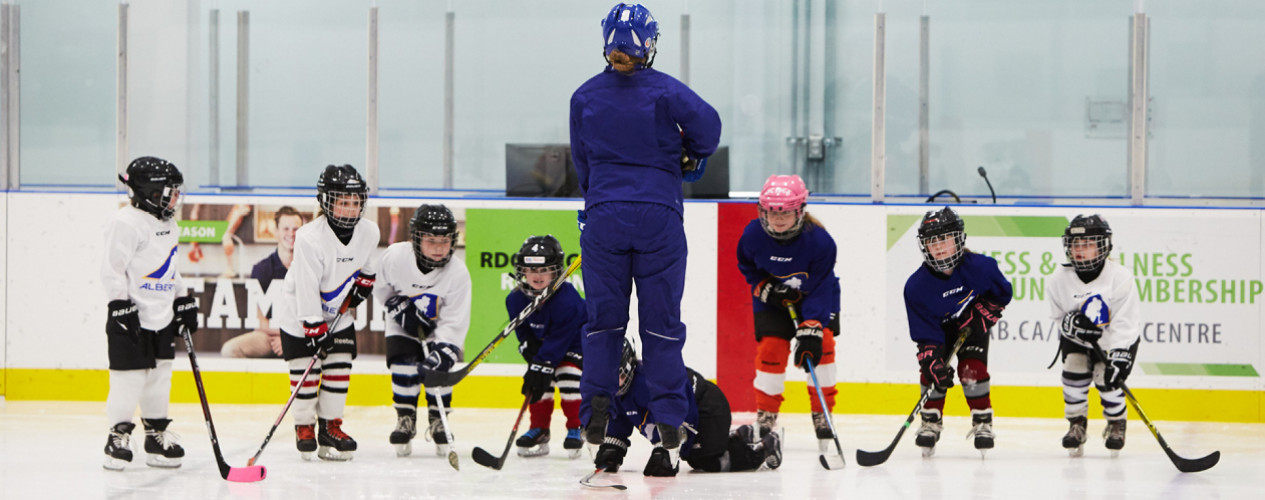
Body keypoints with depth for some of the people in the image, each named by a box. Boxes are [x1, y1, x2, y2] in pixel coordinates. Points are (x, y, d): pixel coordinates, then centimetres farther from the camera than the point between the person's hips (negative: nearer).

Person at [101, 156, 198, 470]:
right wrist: (120, 306, -20)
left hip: (162, 320, 9)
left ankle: (157, 436, 18)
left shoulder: (168, 225, 15)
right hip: (133, 320, -9)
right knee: (129, 377, -7)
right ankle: (118, 436, 3)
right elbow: (112, 268, -16)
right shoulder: (127, 223, -14)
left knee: (160, 377, 11)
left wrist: (184, 302, 21)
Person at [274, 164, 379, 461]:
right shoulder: (310, 238, -28)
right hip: (300, 314, -5)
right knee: (305, 368, -6)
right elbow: (307, 289, -27)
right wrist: (315, 329, -27)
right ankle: (304, 425, 10)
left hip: (338, 314, 5)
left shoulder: (368, 232, -10)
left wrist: (363, 282, 6)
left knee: (340, 367, -1)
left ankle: (330, 426, 9)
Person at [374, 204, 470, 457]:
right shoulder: (395, 256, -27)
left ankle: (438, 421, 6)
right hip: (403, 326, 0)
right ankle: (405, 419, 2)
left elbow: (455, 323, -27)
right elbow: (379, 285, -6)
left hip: (438, 326, 0)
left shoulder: (457, 273, -27)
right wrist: (400, 308, -17)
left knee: (438, 367, -14)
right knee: (403, 367, -17)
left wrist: (442, 352, -40)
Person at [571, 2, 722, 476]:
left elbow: (582, 162, 12)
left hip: (603, 216, 2)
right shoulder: (665, 90, -4)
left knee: (603, 317, 11)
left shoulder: (585, 97, 6)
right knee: (661, 321, 3)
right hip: (659, 216, -2)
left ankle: (596, 402, 0)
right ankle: (670, 423, 1)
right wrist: (692, 159, 8)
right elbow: (707, 123, -13)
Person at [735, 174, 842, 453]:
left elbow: (820, 290, -28)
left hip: (816, 298, -1)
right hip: (772, 301, 1)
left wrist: (811, 330, -36)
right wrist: (765, 288, -18)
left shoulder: (819, 241, -29)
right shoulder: (754, 235, -22)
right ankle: (765, 417, -1)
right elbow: (746, 266, 0)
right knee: (770, 348, -14)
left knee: (821, 344, -18)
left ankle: (822, 415, -5)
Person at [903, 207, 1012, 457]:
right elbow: (924, 333, -23)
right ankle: (931, 422, 3)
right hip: (939, 327, 1)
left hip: (972, 325, -1)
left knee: (972, 370, -17)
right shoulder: (917, 285, -27)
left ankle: (982, 422, -2)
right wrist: (933, 361, -36)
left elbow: (1002, 294, -7)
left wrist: (982, 316, -19)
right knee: (932, 369, -16)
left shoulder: (980, 267, -27)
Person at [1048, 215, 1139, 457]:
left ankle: (1117, 423, 11)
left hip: (1117, 339, -2)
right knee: (1074, 369, -20)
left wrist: (1118, 358, -35)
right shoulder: (1061, 279, -14)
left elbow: (1124, 323, -26)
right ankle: (1076, 422, 1)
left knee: (1108, 378, -18)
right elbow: (1058, 315, -5)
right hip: (1077, 339, 3)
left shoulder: (1120, 277, -24)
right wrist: (1072, 323, -30)